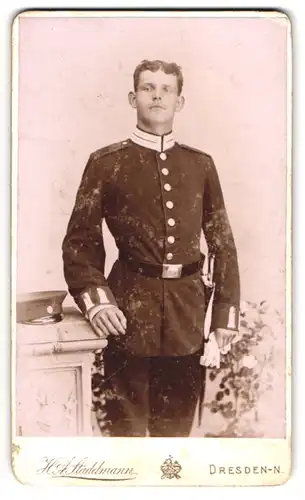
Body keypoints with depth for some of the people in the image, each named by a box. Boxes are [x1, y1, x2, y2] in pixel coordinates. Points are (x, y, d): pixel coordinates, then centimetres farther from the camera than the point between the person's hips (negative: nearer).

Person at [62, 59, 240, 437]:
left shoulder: (201, 164, 9)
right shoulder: (106, 162, 1)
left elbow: (223, 243, 9)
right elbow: (80, 240, 0)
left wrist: (226, 313, 4)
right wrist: (94, 299, -16)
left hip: (187, 314, 3)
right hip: (130, 310, -2)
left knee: (177, 423, 16)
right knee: (127, 423, 7)